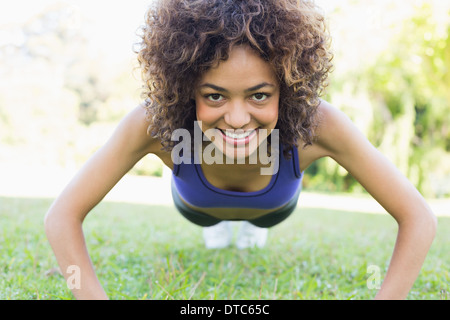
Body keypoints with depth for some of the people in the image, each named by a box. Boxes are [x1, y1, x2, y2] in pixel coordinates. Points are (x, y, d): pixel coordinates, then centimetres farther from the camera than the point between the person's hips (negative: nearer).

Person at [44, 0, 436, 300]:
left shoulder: (315, 122, -45)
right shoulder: (152, 122, -45)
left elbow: (419, 218, -37)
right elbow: (62, 217, -37)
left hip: (273, 205, 1)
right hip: (198, 205, 0)